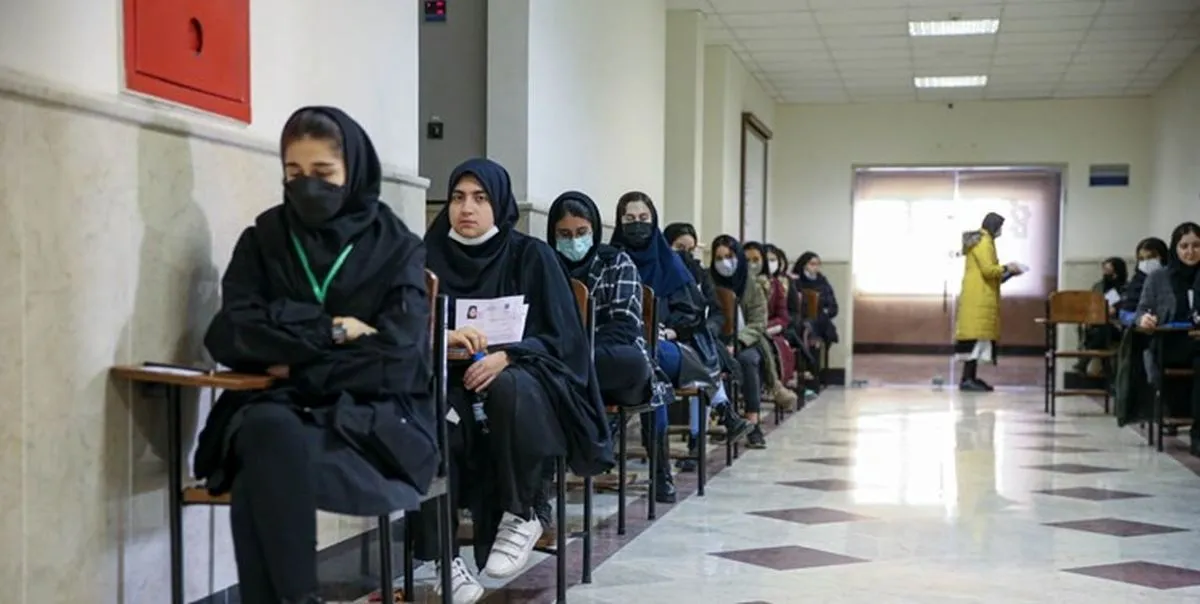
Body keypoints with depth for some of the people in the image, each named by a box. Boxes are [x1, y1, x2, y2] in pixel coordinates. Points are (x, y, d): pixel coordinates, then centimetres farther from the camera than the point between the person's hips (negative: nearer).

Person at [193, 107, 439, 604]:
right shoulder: (263, 239, 10)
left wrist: (298, 367, -8)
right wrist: (331, 330, -11)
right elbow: (228, 335, -4)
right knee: (268, 434, -35)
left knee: (263, 474, -33)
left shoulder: (399, 249, 2)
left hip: (375, 420, -2)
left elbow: (396, 361, -9)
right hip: (279, 410, 3)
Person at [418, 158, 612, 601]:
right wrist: (444, 336, -26)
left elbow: (561, 337, -5)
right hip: (459, 385, 2)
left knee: (507, 388, -38)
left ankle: (521, 516, -16)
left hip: (527, 382, -2)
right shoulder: (434, 255, 6)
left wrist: (506, 356, -23)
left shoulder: (531, 255, -1)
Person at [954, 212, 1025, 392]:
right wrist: (1006, 268, -5)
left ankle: (970, 377, 9)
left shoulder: (979, 241, 20)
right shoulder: (984, 242, -11)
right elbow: (988, 270, -19)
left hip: (978, 297, 10)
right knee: (977, 335, -12)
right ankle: (967, 379, -14)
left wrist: (1005, 272, 15)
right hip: (979, 299, -10)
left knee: (977, 336, 9)